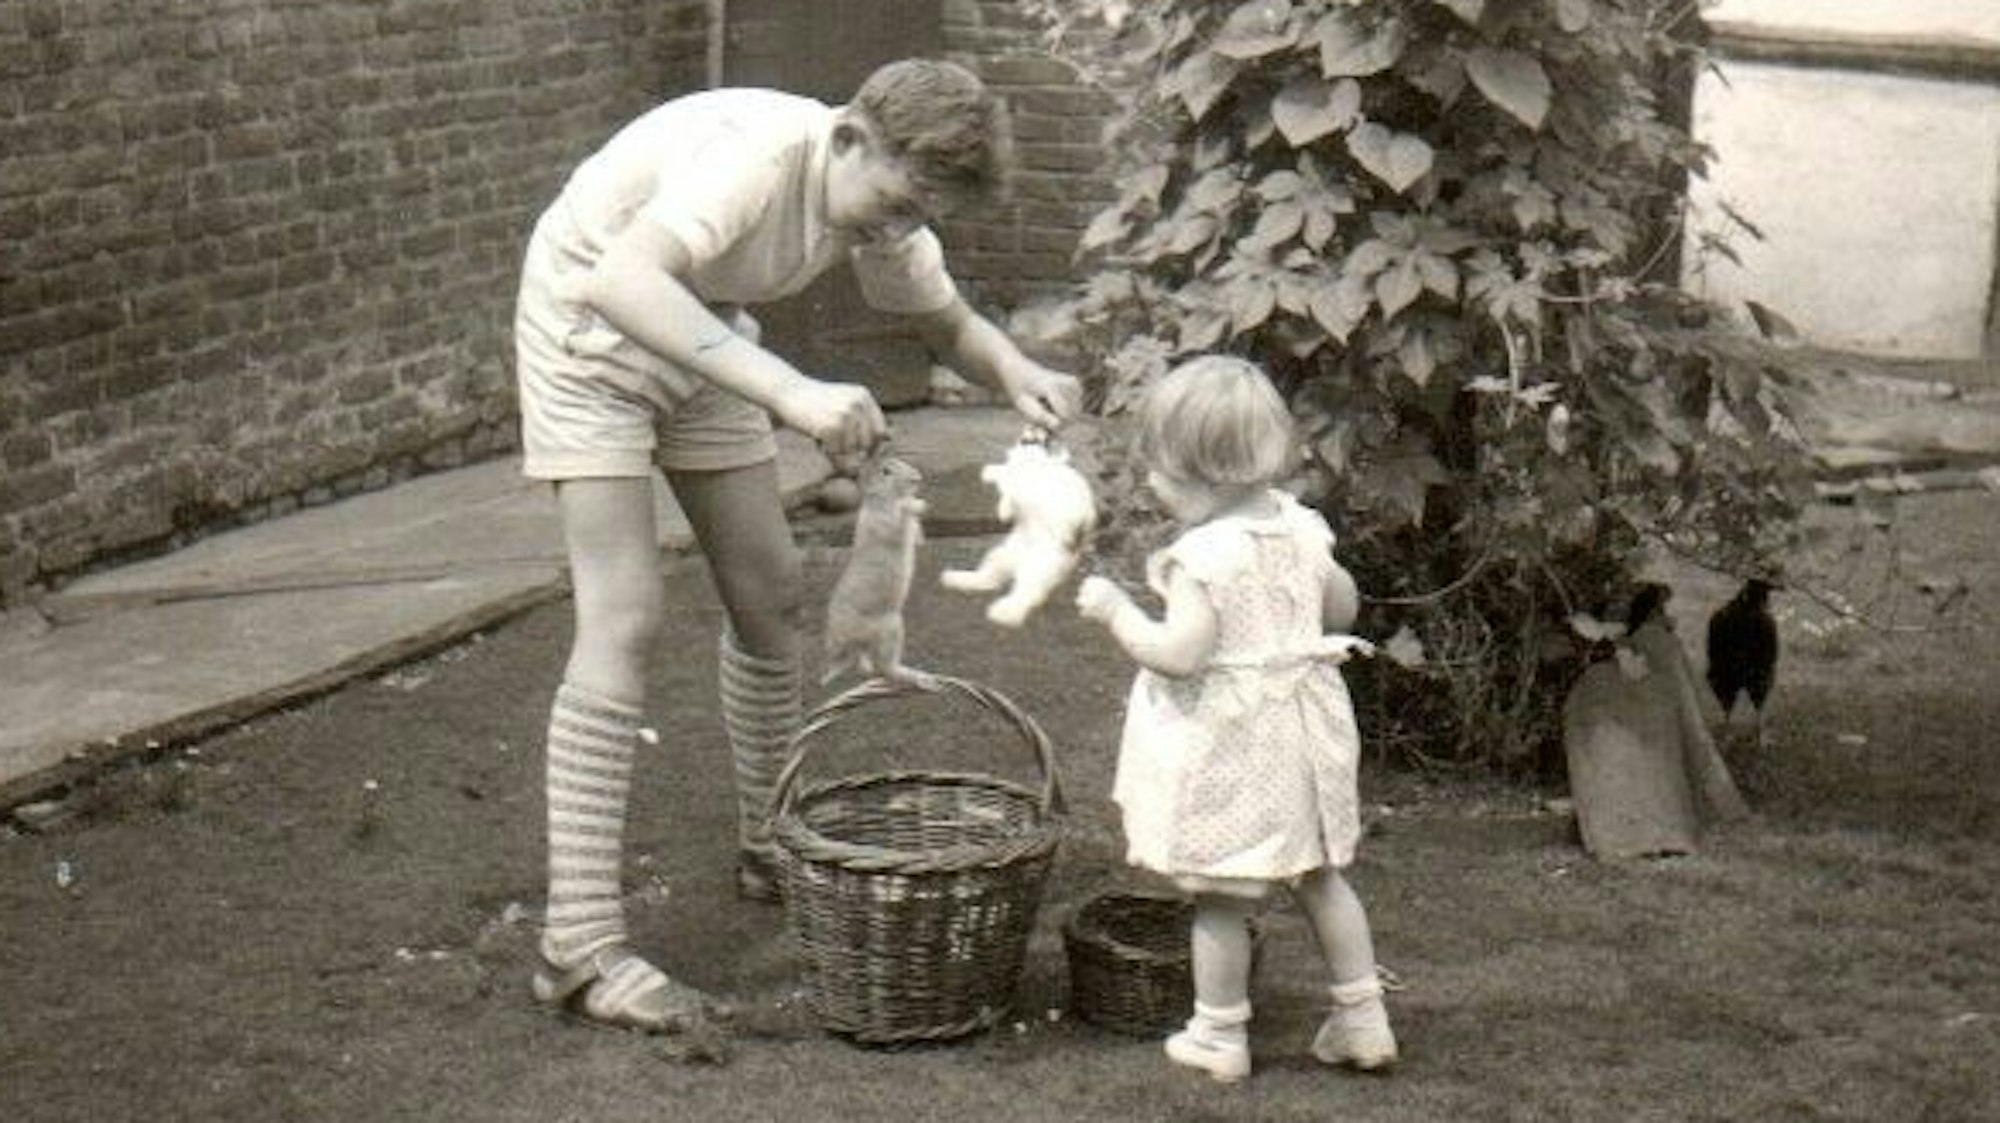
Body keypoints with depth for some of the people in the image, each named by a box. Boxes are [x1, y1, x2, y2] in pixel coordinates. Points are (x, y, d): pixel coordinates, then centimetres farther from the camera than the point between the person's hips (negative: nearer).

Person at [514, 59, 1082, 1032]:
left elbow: (951, 325, 6)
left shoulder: (883, 202, -11)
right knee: (626, 621, -16)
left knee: (768, 594, 8)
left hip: (701, 343, 8)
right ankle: (580, 941, -16)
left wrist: (1017, 372, -18)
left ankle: (769, 850, 28)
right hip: (588, 331, -8)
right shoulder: (756, 153, -35)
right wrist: (791, 392, -58)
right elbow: (621, 283, -51)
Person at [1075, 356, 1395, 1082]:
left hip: (1224, 748, -7)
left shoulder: (1204, 556, -23)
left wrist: (1114, 609, -13)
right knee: (1319, 877, 20)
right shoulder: (1299, 529, -1)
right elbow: (1343, 608, 11)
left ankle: (1220, 1037, 18)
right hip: (1300, 733, 7)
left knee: (1221, 900, 7)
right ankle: (1363, 1019, 25)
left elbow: (1177, 654, -27)